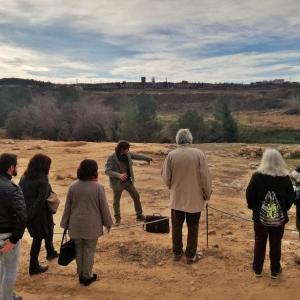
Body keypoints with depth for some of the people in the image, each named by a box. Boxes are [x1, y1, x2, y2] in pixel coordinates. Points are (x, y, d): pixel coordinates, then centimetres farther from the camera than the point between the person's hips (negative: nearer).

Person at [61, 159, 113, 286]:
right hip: (92, 226, -3)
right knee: (89, 250, 10)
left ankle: (81, 275, 28)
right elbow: (104, 207, -8)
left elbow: (67, 207, 2)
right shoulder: (98, 187, -14)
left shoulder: (73, 186, -5)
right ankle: (87, 276, 20)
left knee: (79, 250, 17)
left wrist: (65, 224, 14)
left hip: (76, 225, 3)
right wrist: (108, 223, 6)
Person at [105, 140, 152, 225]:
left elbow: (137, 156, 14)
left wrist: (147, 158, 24)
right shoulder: (111, 158, -19)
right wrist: (119, 175, -34)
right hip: (117, 182, -5)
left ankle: (139, 215, 25)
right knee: (116, 201, 7)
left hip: (128, 181, 5)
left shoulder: (128, 154, -3)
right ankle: (117, 219, 27)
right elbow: (107, 171, -22)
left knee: (136, 196, 8)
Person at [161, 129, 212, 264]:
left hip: (177, 197, 1)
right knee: (193, 227, 13)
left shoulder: (171, 155, -9)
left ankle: (177, 253, 28)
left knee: (177, 226, 16)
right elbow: (205, 177, -11)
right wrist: (207, 194, 2)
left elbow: (166, 177, -6)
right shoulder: (199, 154, -12)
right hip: (195, 198, -1)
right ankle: (191, 255, 22)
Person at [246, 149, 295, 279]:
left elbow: (249, 195, -10)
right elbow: (291, 197, -3)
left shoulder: (257, 176, -13)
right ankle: (275, 270, 27)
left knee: (259, 242, 15)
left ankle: (257, 269, 26)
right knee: (276, 244, 14)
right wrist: (283, 209, 13)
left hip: (261, 216, 0)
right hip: (279, 218, 1)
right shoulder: (285, 177, -9)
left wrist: (254, 208, 7)